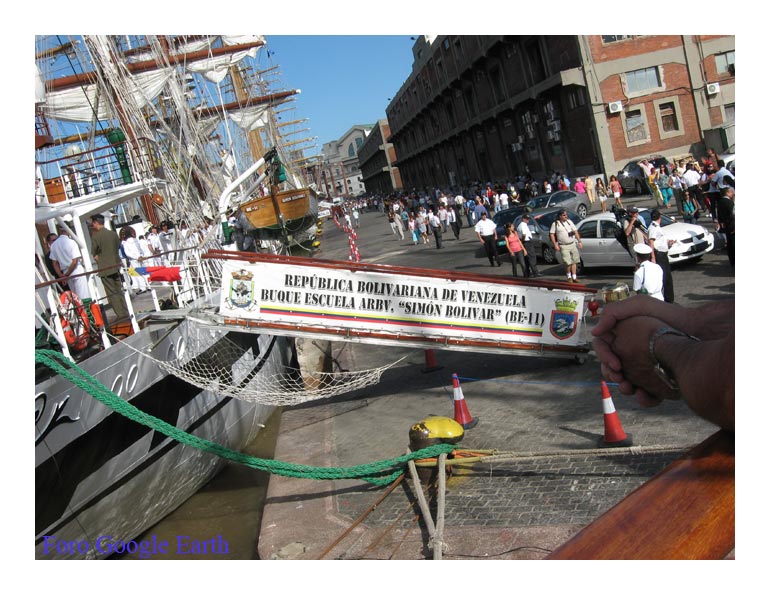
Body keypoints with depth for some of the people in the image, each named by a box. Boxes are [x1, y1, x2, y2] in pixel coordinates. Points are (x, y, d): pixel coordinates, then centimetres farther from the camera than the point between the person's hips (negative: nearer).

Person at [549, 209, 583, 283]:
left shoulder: (569, 222, 10)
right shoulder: (555, 224, -2)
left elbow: (575, 231, 13)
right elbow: (551, 234, -2)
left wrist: (579, 241, 7)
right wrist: (555, 245, -9)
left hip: (573, 244, 4)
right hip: (563, 246, -4)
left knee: (574, 261, 4)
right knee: (568, 263, -8)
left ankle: (574, 277, 12)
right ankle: (569, 277, 12)